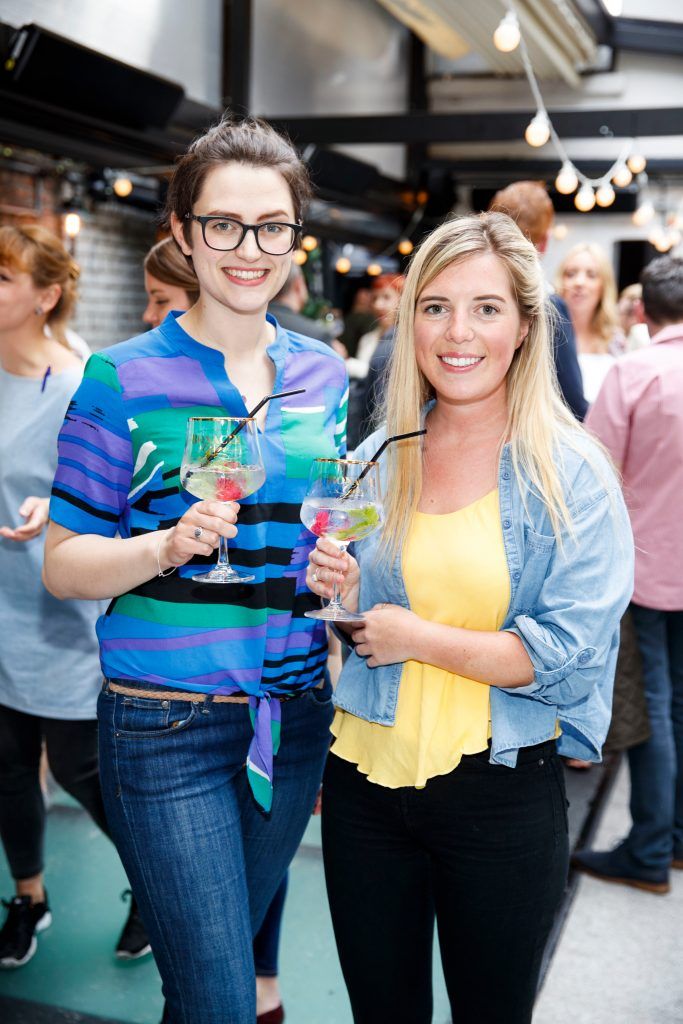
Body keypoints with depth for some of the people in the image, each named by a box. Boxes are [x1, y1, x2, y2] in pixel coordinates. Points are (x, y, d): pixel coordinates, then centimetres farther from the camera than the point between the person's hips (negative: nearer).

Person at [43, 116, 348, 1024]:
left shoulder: (324, 374, 6)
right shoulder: (122, 381, -8)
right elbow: (63, 564, -6)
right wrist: (168, 547, -24)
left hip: (293, 715, 5)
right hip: (166, 725, -4)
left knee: (233, 946, 22)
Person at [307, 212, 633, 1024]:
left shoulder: (572, 474, -9)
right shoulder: (375, 459, 3)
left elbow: (573, 651, -16)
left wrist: (416, 637, -16)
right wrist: (340, 594, -10)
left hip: (502, 795, -3)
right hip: (366, 779, 4)